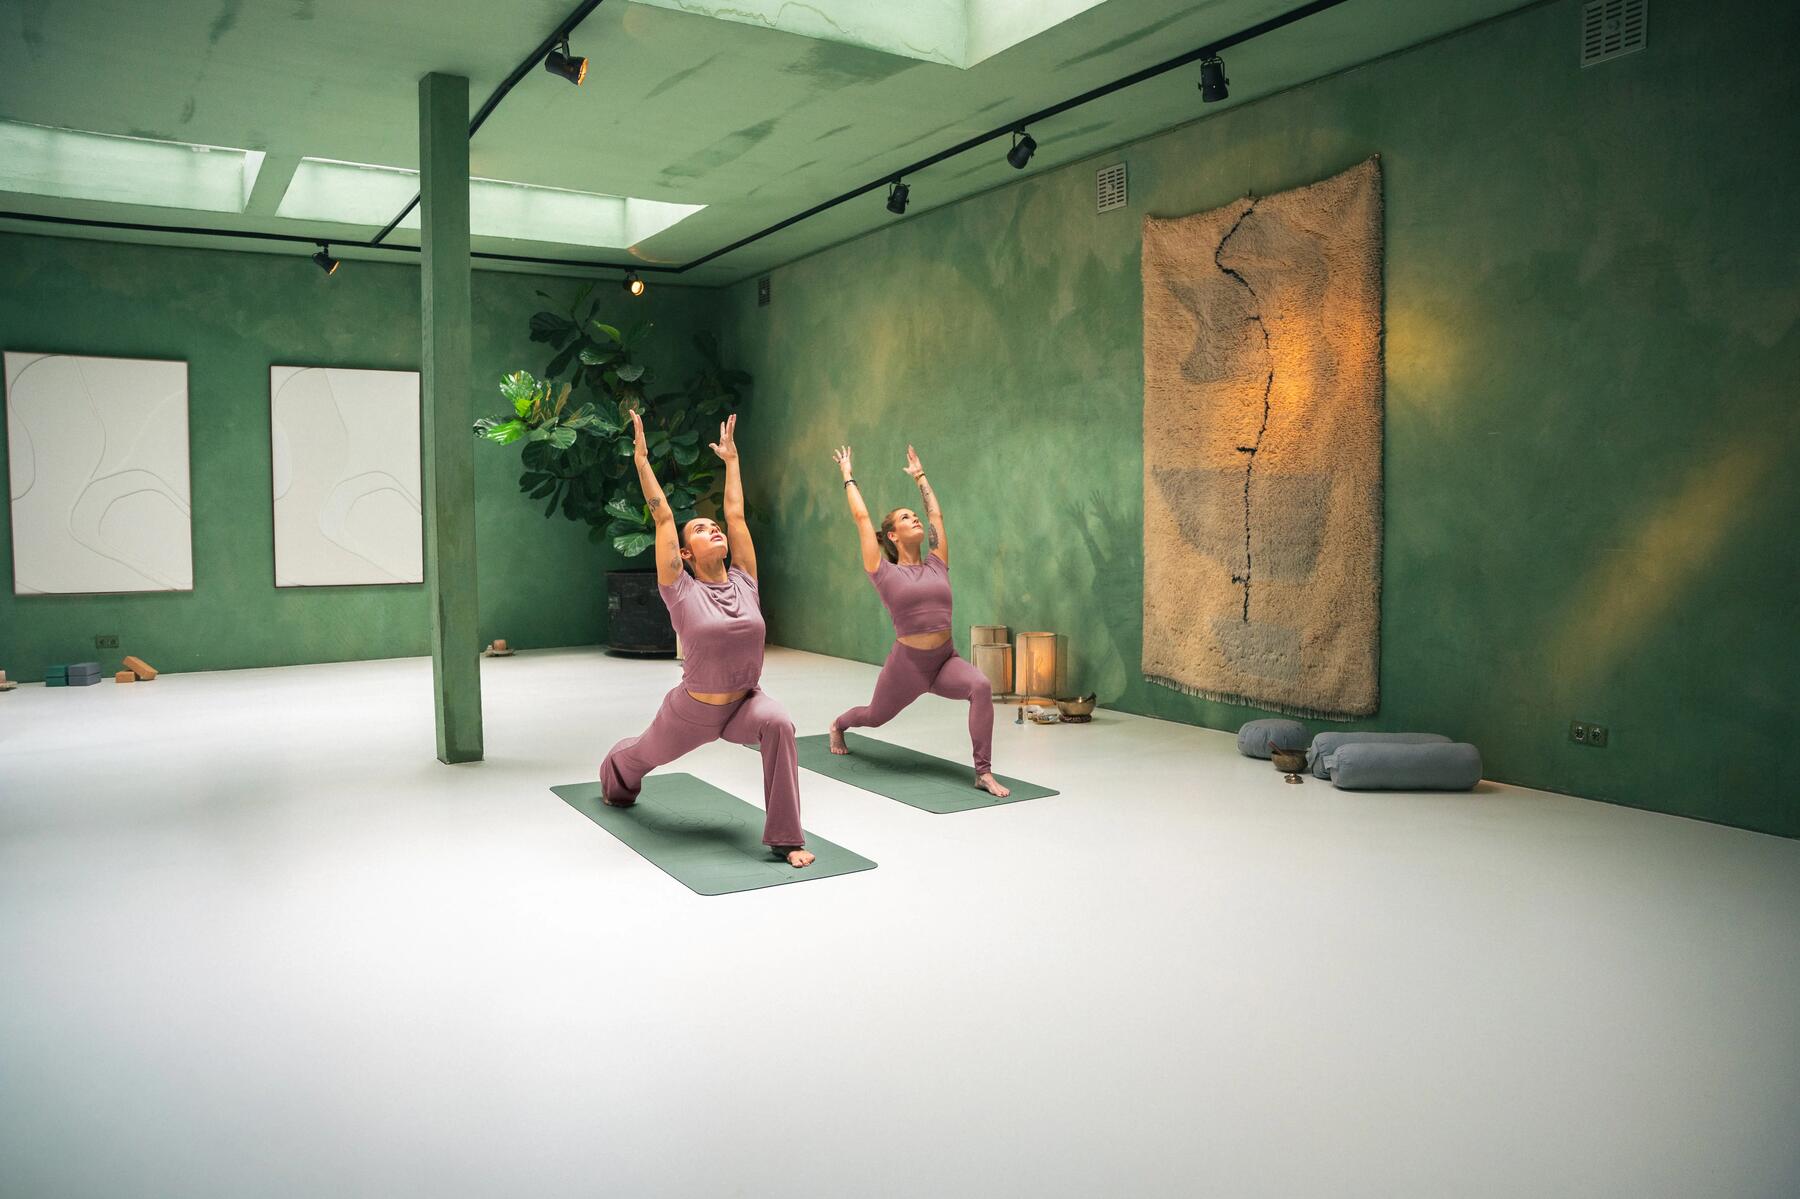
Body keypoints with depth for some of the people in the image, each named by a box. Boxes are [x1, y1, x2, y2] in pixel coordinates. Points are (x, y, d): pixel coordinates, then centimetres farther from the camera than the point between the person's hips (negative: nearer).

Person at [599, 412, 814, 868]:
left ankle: (786, 838, -28)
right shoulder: (682, 591, -13)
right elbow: (662, 518, -15)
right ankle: (615, 778, 69)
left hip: (745, 703, 1)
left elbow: (736, 514, 2)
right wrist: (642, 460, -12)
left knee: (778, 723, -35)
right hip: (692, 711, -1)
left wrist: (730, 458, 13)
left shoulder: (743, 581, -4)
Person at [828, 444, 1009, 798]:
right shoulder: (884, 573, -4)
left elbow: (936, 514, 17)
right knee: (875, 716, 21)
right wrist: (848, 476, 12)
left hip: (947, 660, 3)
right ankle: (838, 726, 58)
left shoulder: (936, 565, 6)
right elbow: (862, 518, -1)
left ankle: (983, 772, -25)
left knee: (981, 687, -29)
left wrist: (919, 476, 29)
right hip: (907, 663, -2)